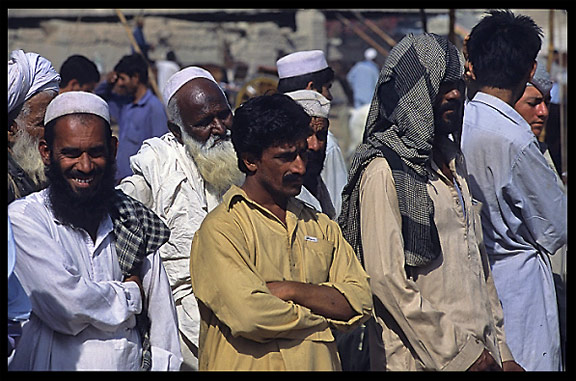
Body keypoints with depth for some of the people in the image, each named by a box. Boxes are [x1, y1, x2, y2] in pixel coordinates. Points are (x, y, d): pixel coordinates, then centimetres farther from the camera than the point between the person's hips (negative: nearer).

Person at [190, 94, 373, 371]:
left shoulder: (321, 226, 11)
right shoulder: (221, 228, -8)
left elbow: (360, 303, 1)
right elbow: (250, 316, -19)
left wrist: (292, 290, -13)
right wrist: (325, 317, -6)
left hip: (320, 364, 5)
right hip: (250, 366, -4)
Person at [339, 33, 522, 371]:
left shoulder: (454, 160, 13)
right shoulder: (384, 171, -13)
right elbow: (388, 280, -18)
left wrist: (501, 351, 12)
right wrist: (459, 354, -16)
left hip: (480, 352, 7)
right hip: (421, 360, -7)